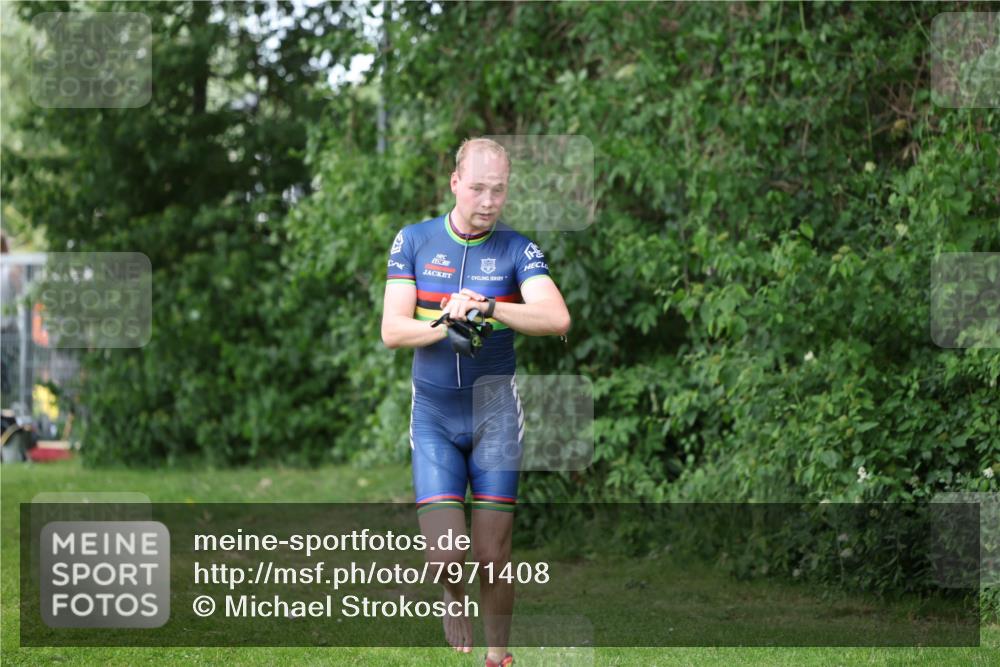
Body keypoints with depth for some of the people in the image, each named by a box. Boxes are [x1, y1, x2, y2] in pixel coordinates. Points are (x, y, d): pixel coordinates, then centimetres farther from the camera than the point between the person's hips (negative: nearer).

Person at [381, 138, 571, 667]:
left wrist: (486, 307, -33)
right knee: (446, 556, -10)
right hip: (433, 418, 1)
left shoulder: (518, 250, -3)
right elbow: (391, 329, -6)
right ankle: (454, 601, 24)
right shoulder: (413, 241, 1)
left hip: (495, 416, 0)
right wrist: (445, 326, -26)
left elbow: (557, 319, -19)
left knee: (493, 558, -1)